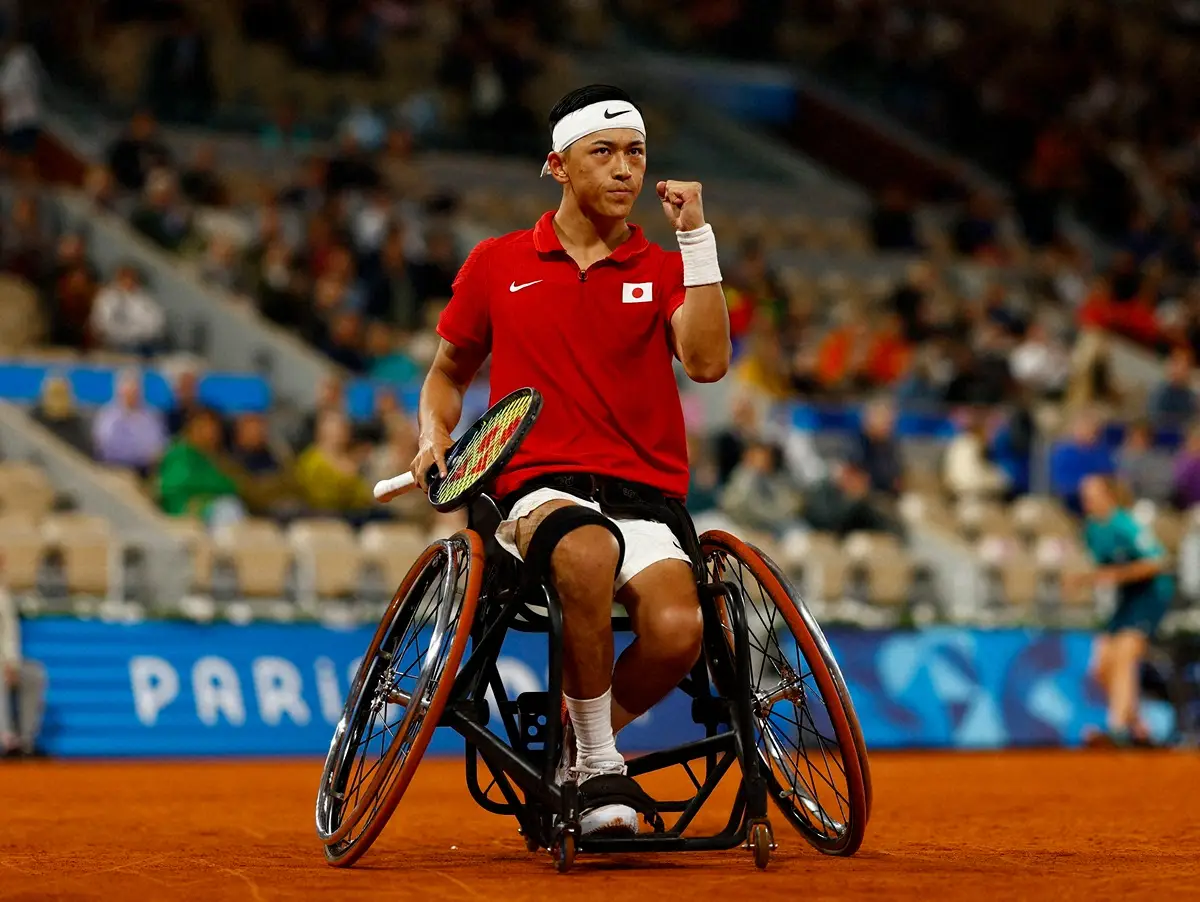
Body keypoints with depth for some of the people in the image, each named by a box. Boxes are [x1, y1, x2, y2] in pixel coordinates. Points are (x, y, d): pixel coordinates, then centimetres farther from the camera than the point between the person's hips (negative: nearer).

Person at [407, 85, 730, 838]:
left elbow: (707, 361, -8)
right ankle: (600, 766, -21)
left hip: (645, 495, 1)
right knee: (588, 552, -40)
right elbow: (448, 374, 26)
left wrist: (697, 236, -9)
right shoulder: (497, 264, 13)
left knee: (677, 629, -31)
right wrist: (435, 438, 6)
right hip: (539, 488, -1)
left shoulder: (664, 269, 13)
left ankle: (574, 752, 1)